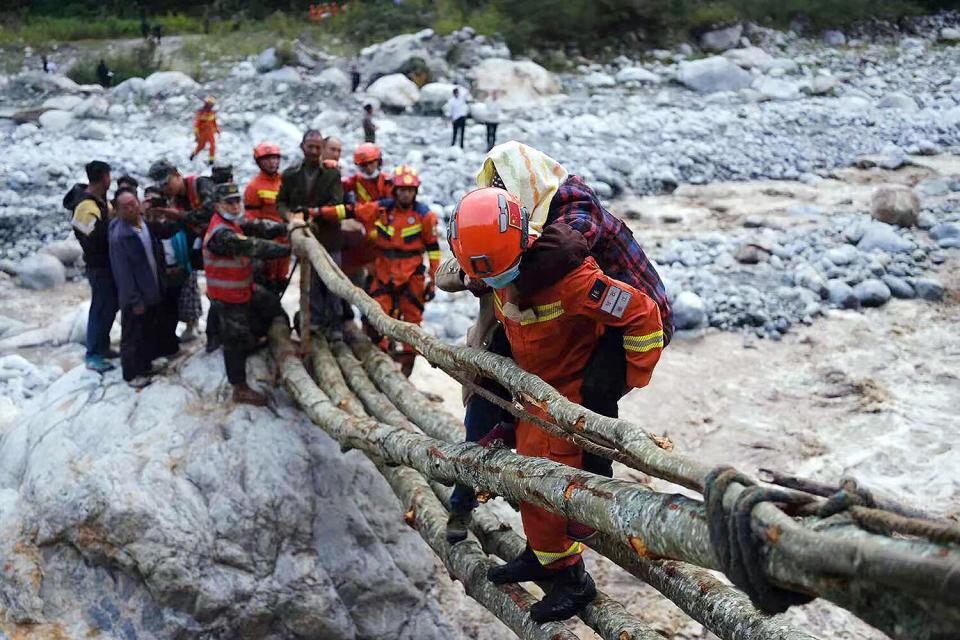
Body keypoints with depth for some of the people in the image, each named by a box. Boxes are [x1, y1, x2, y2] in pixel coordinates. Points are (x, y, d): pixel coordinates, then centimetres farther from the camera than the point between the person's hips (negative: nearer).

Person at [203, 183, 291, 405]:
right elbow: (253, 247, -35)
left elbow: (258, 226, -6)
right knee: (237, 340, 0)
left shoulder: (233, 222, 3)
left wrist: (286, 228, -24)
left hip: (244, 288, 10)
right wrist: (288, 249, -32)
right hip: (227, 297, -10)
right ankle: (240, 389, 13)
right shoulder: (221, 234, -29)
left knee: (272, 305, 21)